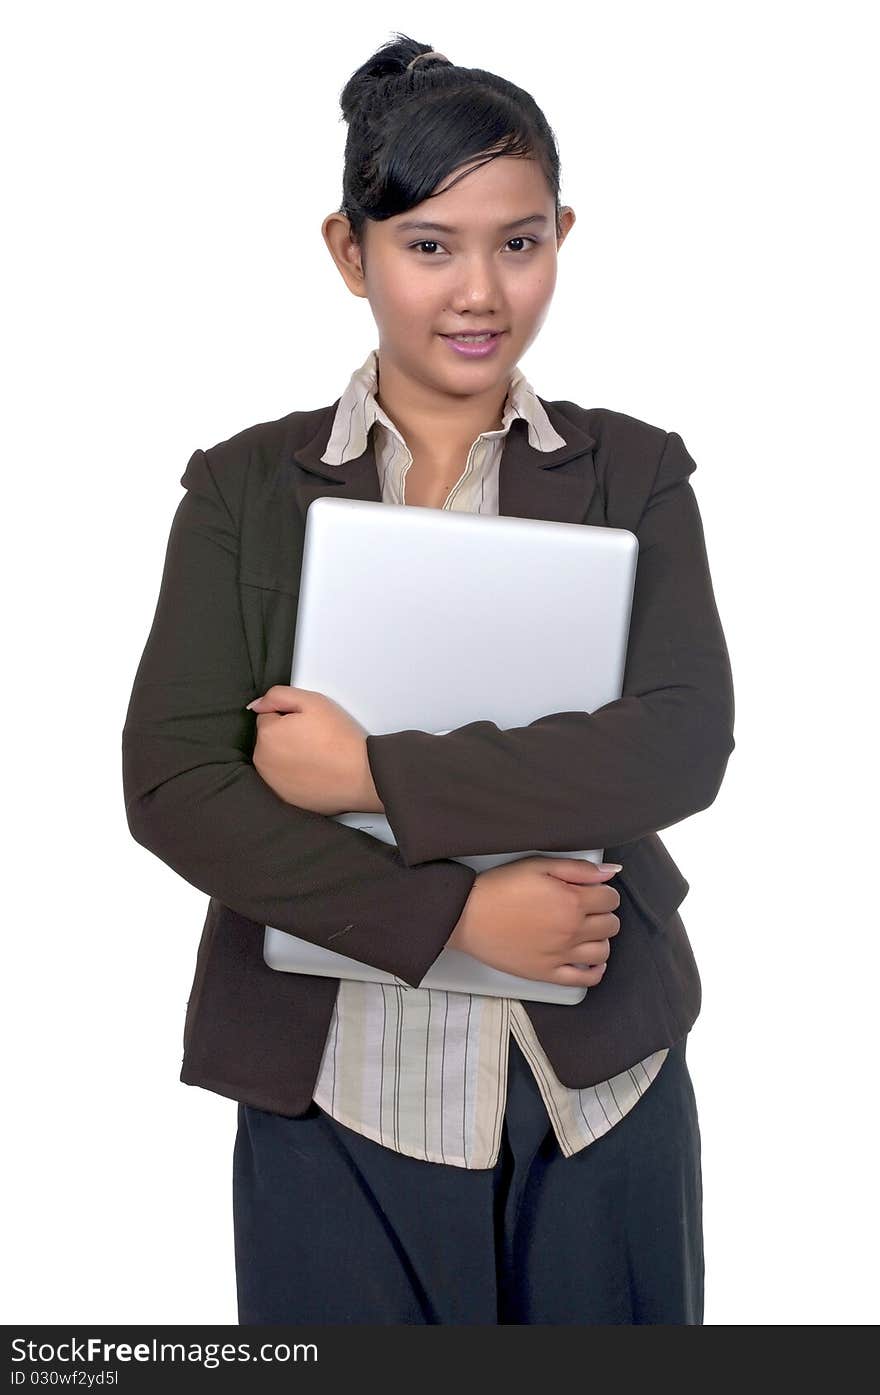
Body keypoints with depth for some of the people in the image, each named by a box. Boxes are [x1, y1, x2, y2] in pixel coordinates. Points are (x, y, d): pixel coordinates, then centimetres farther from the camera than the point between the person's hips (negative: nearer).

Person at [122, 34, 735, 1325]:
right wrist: (452, 911, -16)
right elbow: (171, 786, -9)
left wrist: (375, 771, -17)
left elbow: (685, 743, -12)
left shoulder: (633, 474, 2)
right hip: (332, 1102, 0)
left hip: (601, 1085, 1)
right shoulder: (245, 489, 0)